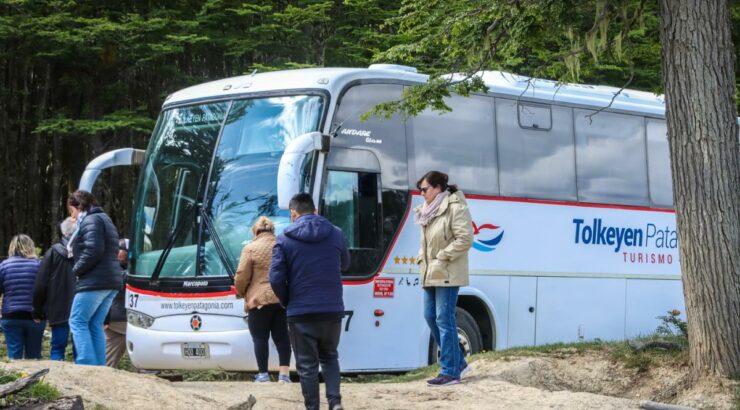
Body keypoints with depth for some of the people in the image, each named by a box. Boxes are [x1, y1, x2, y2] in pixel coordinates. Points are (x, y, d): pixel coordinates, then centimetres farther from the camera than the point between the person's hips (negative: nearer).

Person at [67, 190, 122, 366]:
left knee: (77, 321, -6)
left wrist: (77, 270, -9)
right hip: (111, 281, 10)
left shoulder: (91, 221, -8)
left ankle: (87, 364, -15)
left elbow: (94, 251, -21)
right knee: (95, 325, 10)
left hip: (95, 282, -10)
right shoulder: (104, 219, 24)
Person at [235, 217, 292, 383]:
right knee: (282, 336, 8)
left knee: (260, 338, 3)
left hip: (260, 300, -4)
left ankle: (263, 374, 3)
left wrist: (240, 292, 12)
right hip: (283, 299, 4)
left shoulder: (251, 249, -5)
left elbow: (242, 277, -6)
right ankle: (284, 373, 4)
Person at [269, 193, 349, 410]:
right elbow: (345, 265, 20)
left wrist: (287, 301, 7)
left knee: (307, 365, 5)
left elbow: (276, 278, -9)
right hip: (332, 310, 3)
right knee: (329, 357, 20)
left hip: (301, 313, -3)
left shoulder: (285, 239, -5)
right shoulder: (336, 234, 4)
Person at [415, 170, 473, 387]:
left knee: (444, 320, -9)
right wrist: (422, 259, 10)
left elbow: (465, 238, -17)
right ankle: (458, 362, 21)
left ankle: (450, 372, -4)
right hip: (430, 274, 9)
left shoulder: (455, 207, -10)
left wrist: (442, 258, -17)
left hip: (448, 275, -9)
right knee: (430, 316, 10)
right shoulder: (428, 210, 17)